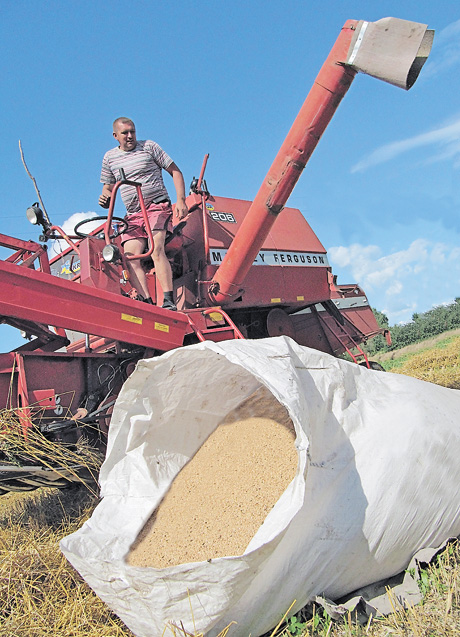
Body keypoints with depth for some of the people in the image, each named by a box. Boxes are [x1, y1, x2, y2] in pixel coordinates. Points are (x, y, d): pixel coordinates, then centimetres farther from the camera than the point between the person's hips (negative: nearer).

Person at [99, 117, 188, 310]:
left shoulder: (149, 146, 8)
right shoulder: (110, 158, 16)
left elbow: (175, 172, 7)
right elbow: (108, 187, 22)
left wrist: (181, 200, -6)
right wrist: (105, 199, -4)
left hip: (157, 206, -4)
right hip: (133, 214, 4)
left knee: (156, 250, -25)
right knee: (130, 258, -15)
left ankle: (168, 302, -29)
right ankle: (148, 303, -20)